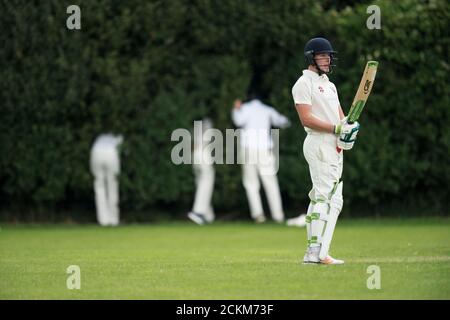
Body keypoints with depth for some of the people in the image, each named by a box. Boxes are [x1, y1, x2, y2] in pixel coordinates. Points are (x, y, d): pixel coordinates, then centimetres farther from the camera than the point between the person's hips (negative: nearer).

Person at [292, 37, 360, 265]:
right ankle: (316, 252, -19)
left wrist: (348, 126, -5)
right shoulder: (304, 83, -6)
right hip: (318, 143, -10)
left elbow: (340, 117, 19)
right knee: (324, 196, -16)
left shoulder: (329, 85, 23)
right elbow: (306, 119, -16)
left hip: (335, 147, 10)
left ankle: (313, 253, 9)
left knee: (333, 201, 8)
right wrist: (336, 128, -20)